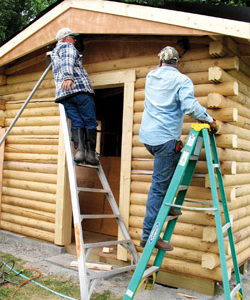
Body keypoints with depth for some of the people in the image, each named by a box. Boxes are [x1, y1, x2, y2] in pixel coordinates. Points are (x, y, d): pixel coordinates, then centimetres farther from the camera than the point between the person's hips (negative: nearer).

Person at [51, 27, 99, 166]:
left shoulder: (53, 53, 32)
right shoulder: (67, 47, 8)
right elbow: (67, 62, -12)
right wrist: (68, 76, -26)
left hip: (63, 93, 6)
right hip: (80, 88, -6)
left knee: (76, 122, -1)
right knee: (90, 122, -4)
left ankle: (79, 150, -21)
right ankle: (90, 153, -11)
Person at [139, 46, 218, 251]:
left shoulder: (151, 77, 14)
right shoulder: (182, 80, -4)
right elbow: (190, 106, -18)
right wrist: (208, 118, -6)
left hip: (147, 136, 7)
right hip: (165, 138, -7)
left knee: (176, 161, 26)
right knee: (159, 185, -4)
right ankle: (148, 235, 1)